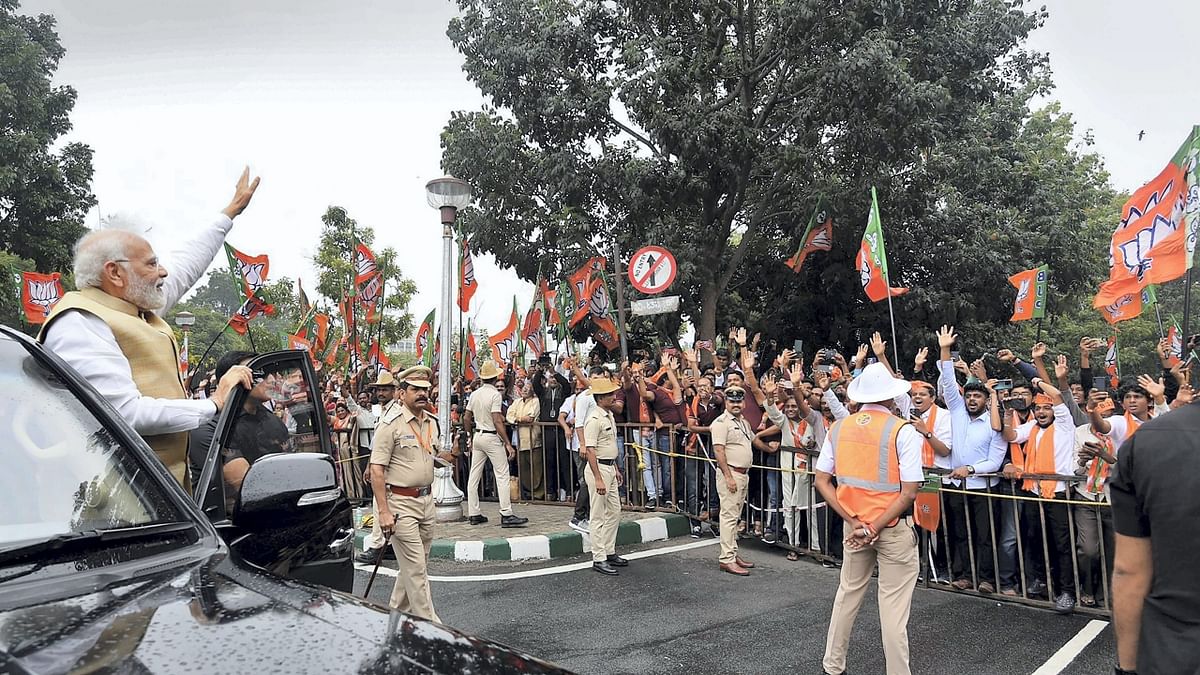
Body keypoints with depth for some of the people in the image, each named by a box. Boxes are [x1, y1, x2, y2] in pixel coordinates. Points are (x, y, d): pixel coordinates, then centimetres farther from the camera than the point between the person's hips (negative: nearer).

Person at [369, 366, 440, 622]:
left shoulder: (432, 423, 10)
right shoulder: (391, 424, -13)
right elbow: (377, 469, -15)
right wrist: (383, 512, -20)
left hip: (426, 501, 8)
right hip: (400, 502, -8)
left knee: (415, 565, 16)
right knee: (415, 568, -5)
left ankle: (396, 613, 31)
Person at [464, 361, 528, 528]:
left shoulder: (475, 394, 7)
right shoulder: (495, 394, -14)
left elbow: (466, 418, 12)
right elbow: (497, 422, -21)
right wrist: (508, 444, -20)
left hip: (477, 435, 8)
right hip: (491, 437, -8)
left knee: (474, 476, 10)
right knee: (502, 475, -6)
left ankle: (473, 514, 15)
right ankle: (506, 515, -9)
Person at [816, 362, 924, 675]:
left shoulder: (838, 428, -1)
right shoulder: (903, 431, -12)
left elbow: (821, 480, -3)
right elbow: (909, 492, -17)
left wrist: (854, 521, -8)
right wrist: (876, 527, -15)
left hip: (854, 524, 4)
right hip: (894, 527, -4)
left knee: (848, 593, 19)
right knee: (893, 603, 5)